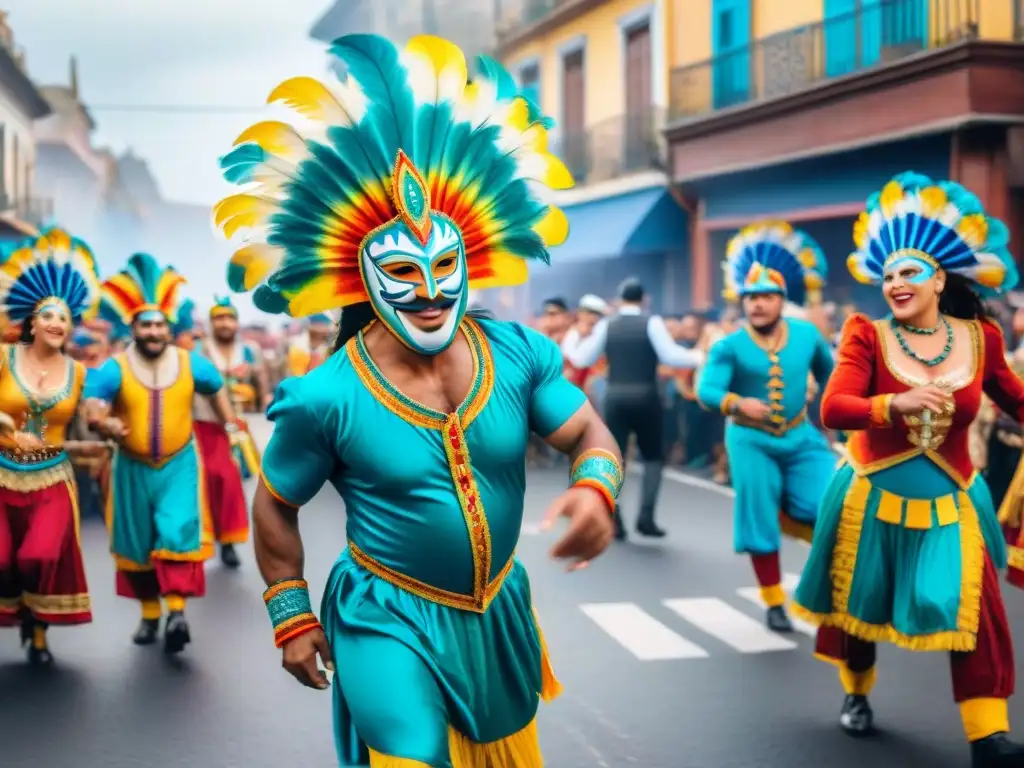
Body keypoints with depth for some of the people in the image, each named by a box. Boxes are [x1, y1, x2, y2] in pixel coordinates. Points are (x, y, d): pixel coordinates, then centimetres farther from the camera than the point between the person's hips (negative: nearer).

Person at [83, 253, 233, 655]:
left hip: (179, 463, 0)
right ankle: (149, 613, 24)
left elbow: (216, 387, 13)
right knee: (138, 543, 10)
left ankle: (177, 610, -20)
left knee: (178, 534, -17)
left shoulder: (189, 362, -6)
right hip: (133, 467, 0)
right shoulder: (115, 368, -14)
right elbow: (92, 400, -29)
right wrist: (103, 422, -51)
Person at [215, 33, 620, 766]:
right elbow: (275, 505, -3)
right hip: (390, 625, -4)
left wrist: (595, 489, -24)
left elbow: (590, 436, -1)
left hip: (498, 614, 5)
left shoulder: (517, 354, -9)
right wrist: (291, 616, 0)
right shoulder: (329, 396, -17)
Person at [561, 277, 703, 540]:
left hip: (615, 397, 2)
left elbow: (581, 359, 6)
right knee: (653, 457, 11)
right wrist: (698, 357, 4)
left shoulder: (605, 325, 3)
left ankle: (614, 521, 0)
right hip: (646, 397, -2)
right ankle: (646, 517, -2)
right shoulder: (652, 323, -4)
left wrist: (572, 337, 23)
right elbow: (671, 356, -11)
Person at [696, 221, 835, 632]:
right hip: (751, 441, -2)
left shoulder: (807, 334, -2)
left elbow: (827, 371, 17)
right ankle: (775, 603, 16)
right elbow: (706, 390, -20)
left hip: (801, 436, 2)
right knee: (760, 521, 0)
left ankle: (785, 514, 21)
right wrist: (738, 403, -38)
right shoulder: (729, 346, -11)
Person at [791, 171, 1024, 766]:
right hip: (872, 498, -1)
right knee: (860, 602, 14)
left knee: (974, 612, -10)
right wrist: (896, 405, -40)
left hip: (949, 504, 1)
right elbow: (833, 409, -25)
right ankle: (857, 694, 40)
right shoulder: (869, 337, -12)